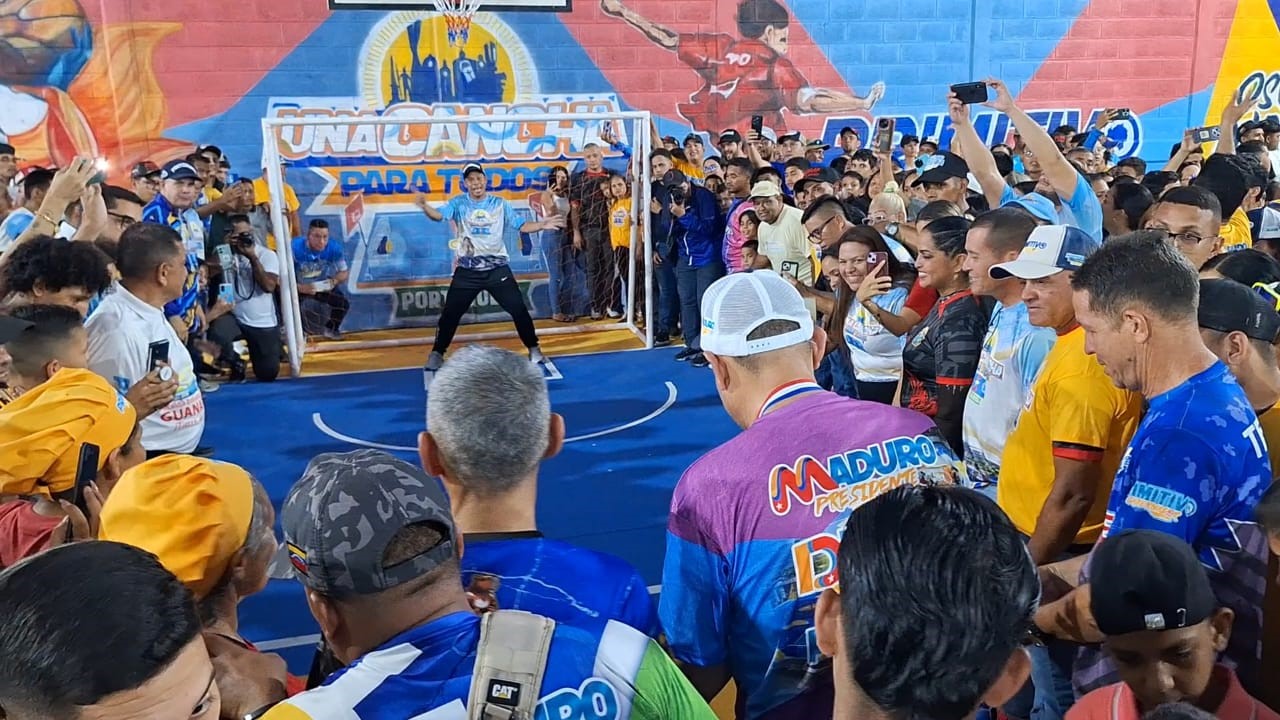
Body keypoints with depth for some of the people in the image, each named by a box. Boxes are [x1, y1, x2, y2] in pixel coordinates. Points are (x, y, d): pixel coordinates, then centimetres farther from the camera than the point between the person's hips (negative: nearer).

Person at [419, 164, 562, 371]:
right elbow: (439, 215, -19)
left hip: (498, 269, 1)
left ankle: (534, 350, 16)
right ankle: (437, 354, 19)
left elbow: (521, 225, 2)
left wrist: (541, 225, -16)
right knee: (450, 313, 2)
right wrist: (425, 206, -41)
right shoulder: (458, 203, -2)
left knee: (519, 310, 0)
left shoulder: (500, 204, 2)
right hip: (467, 271, 0)